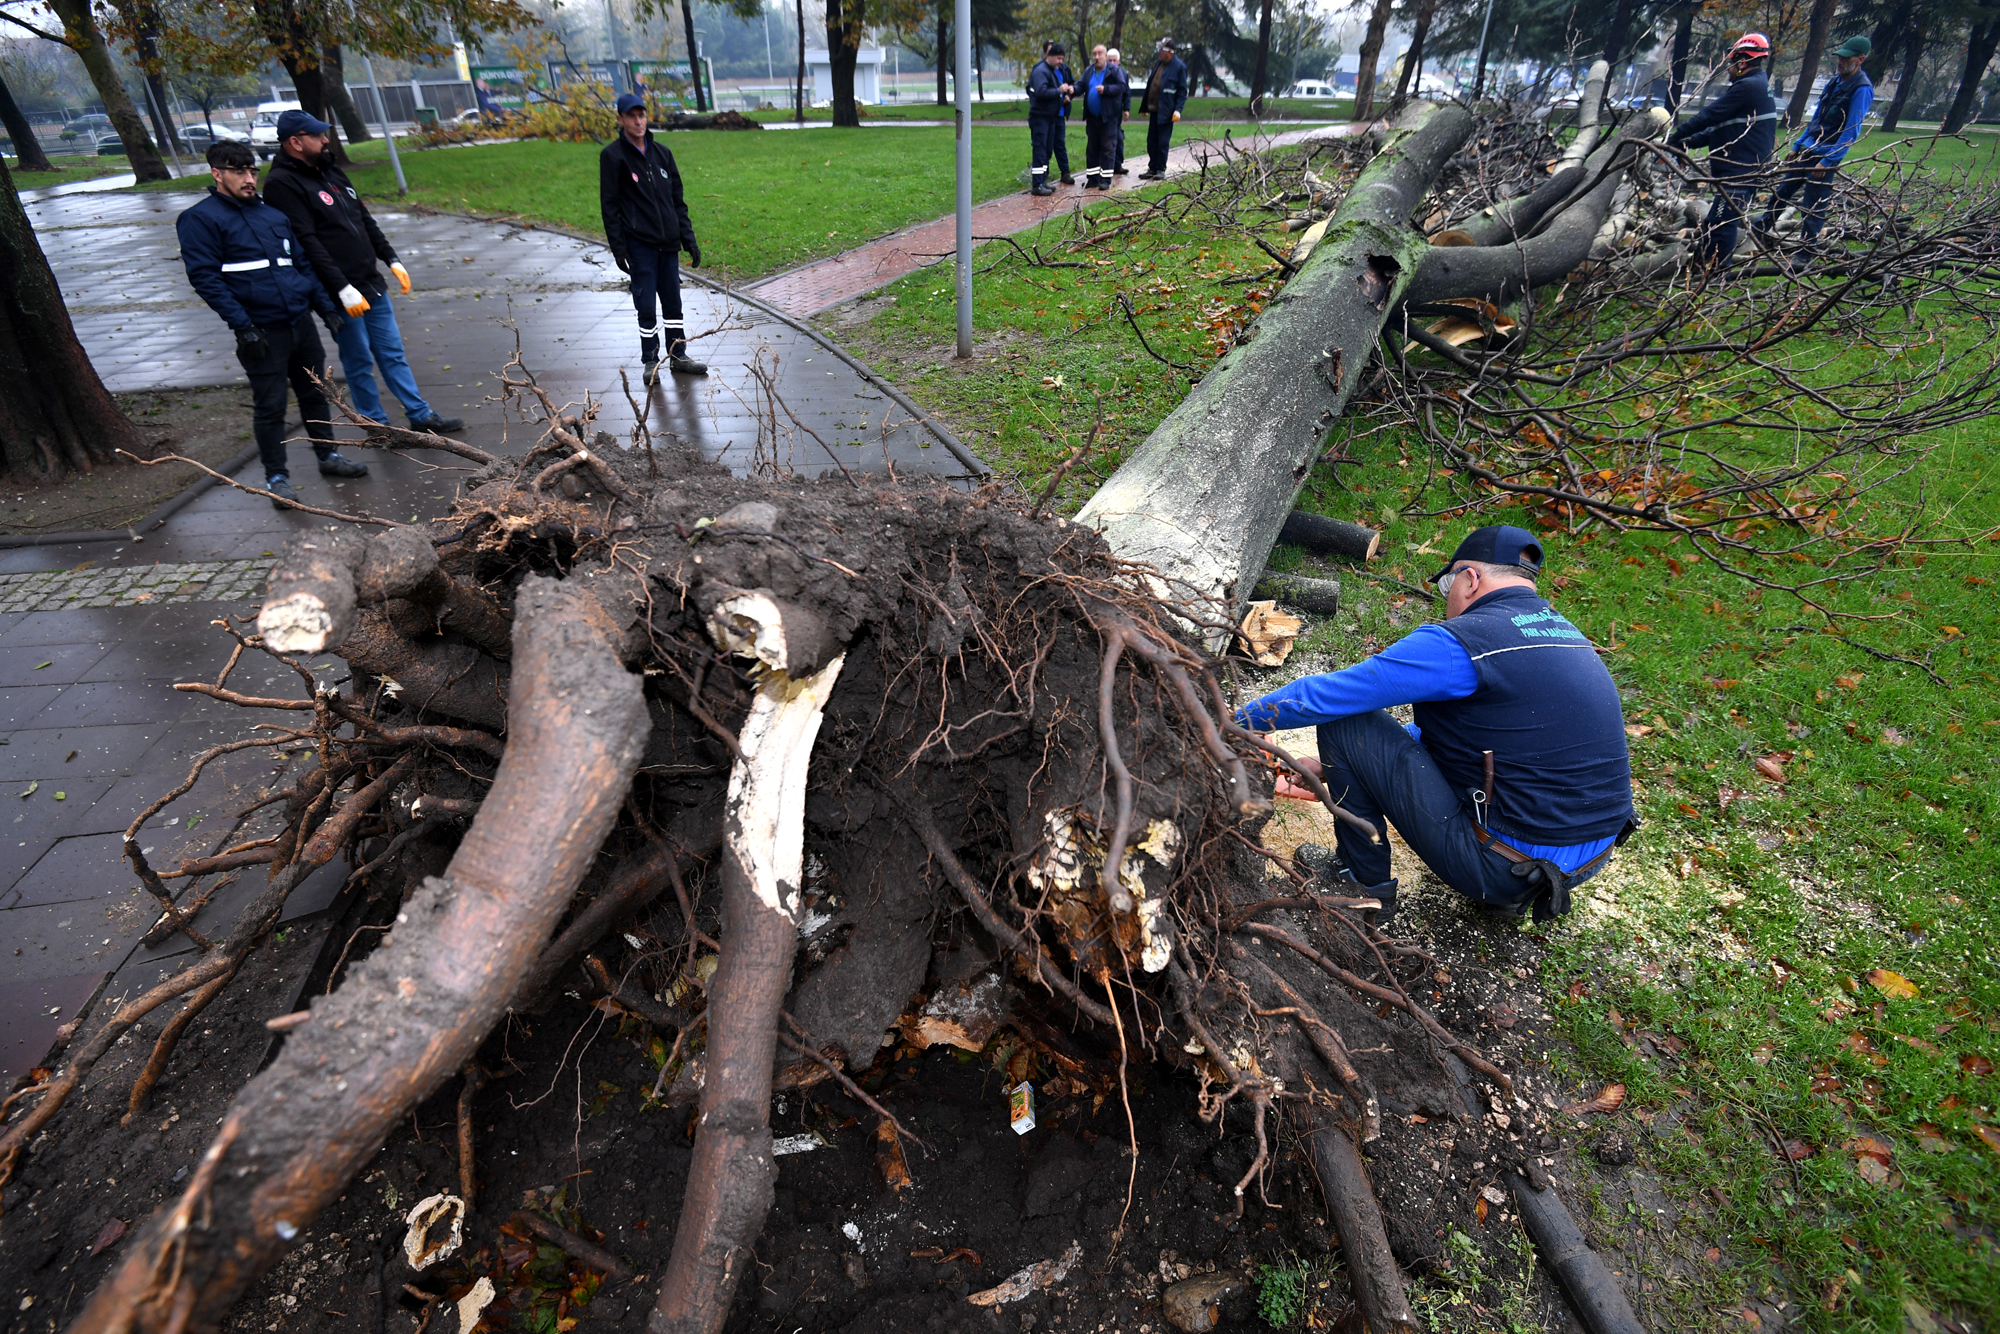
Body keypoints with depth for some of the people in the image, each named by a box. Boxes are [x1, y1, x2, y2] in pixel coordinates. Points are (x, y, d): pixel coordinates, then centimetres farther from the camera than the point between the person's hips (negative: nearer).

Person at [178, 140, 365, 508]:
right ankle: (277, 477, 11)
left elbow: (302, 264, 22)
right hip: (262, 332, -5)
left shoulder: (272, 213, 15)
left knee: (315, 394, 15)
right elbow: (205, 278, -11)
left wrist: (326, 306, 13)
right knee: (270, 407, 1)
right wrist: (242, 325, -18)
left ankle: (328, 456, 31)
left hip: (301, 322, 6)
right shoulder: (200, 219, -4)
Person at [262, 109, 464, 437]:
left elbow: (365, 221, 20)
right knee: (359, 363, 3)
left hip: (371, 285, 8)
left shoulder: (329, 172, 14)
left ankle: (421, 416, 20)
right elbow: (306, 243, -20)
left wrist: (392, 259, 14)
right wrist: (342, 289, -25)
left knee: (392, 354, 13)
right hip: (342, 296, -8)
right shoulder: (282, 183, -13)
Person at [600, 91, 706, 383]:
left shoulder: (661, 152, 11)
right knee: (646, 305, -2)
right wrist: (618, 247, -10)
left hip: (668, 242, 4)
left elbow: (677, 198, 15)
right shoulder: (613, 156, -3)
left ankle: (678, 356, 21)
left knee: (673, 302, 9)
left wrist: (688, 238, 8)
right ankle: (650, 362, 9)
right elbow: (610, 205, -4)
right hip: (639, 244, -4)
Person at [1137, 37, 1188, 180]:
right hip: (1154, 110, 7)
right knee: (1151, 141, 10)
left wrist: (1178, 110, -17)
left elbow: (1183, 91, -9)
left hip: (1166, 112, -7)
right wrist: (1145, 106, 15)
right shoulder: (1157, 63, 12)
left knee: (1163, 142, -2)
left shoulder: (1179, 67, -8)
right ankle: (1152, 169, 18)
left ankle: (1161, 170, 7)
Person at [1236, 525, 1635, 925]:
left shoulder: (1459, 643, -16)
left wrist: (1237, 721, 4)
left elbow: (1321, 695, -14)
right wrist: (1336, 766, 23)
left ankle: (1366, 884, 12)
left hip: (1503, 870, -8)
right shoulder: (1568, 634, 12)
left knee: (1343, 718, -5)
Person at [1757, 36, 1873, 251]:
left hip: (1827, 156, -8)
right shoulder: (1835, 81, 12)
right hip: (1807, 150, 8)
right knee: (1780, 192, 12)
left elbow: (1851, 131, -18)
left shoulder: (1861, 90, -14)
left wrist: (1828, 161, -21)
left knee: (1812, 207, -4)